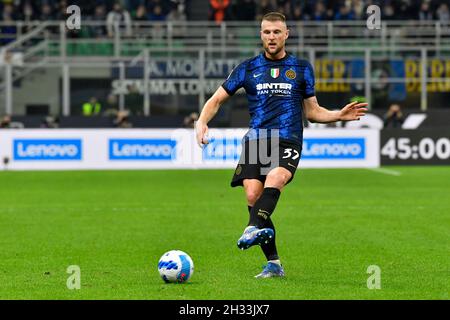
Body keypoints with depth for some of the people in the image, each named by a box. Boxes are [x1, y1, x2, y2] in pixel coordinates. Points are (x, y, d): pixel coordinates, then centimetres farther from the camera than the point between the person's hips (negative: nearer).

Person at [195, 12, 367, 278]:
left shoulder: (302, 68, 15)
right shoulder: (248, 68, 15)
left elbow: (312, 111, 21)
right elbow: (217, 99, 18)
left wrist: (340, 115, 3)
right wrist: (202, 122, -1)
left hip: (288, 141, -1)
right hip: (256, 140, 1)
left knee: (275, 179, -32)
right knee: (253, 195, -16)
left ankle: (255, 228, -55)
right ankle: (273, 264, -8)